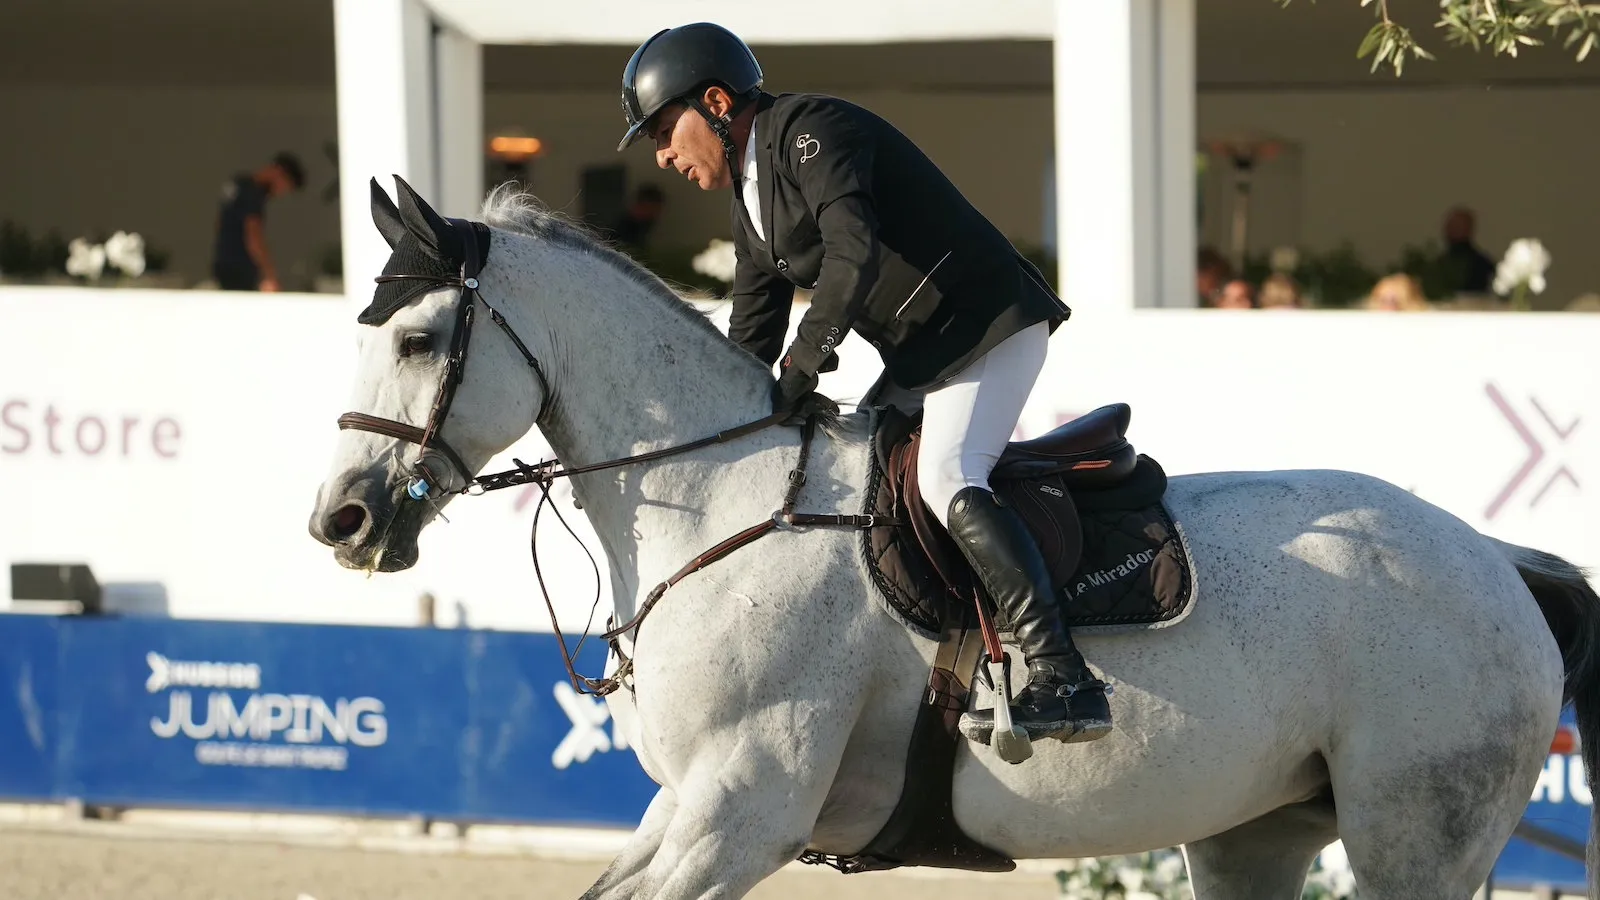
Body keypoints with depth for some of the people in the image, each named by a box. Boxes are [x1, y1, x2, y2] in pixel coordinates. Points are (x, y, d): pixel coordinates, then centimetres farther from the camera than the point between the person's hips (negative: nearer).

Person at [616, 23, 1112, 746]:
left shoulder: (810, 131, -14)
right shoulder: (751, 203, 18)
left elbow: (853, 252, -28)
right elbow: (749, 341, 22)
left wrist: (799, 373, -25)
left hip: (989, 323, -11)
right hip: (919, 355, 11)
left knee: (946, 477, -28)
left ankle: (1063, 681, -37)